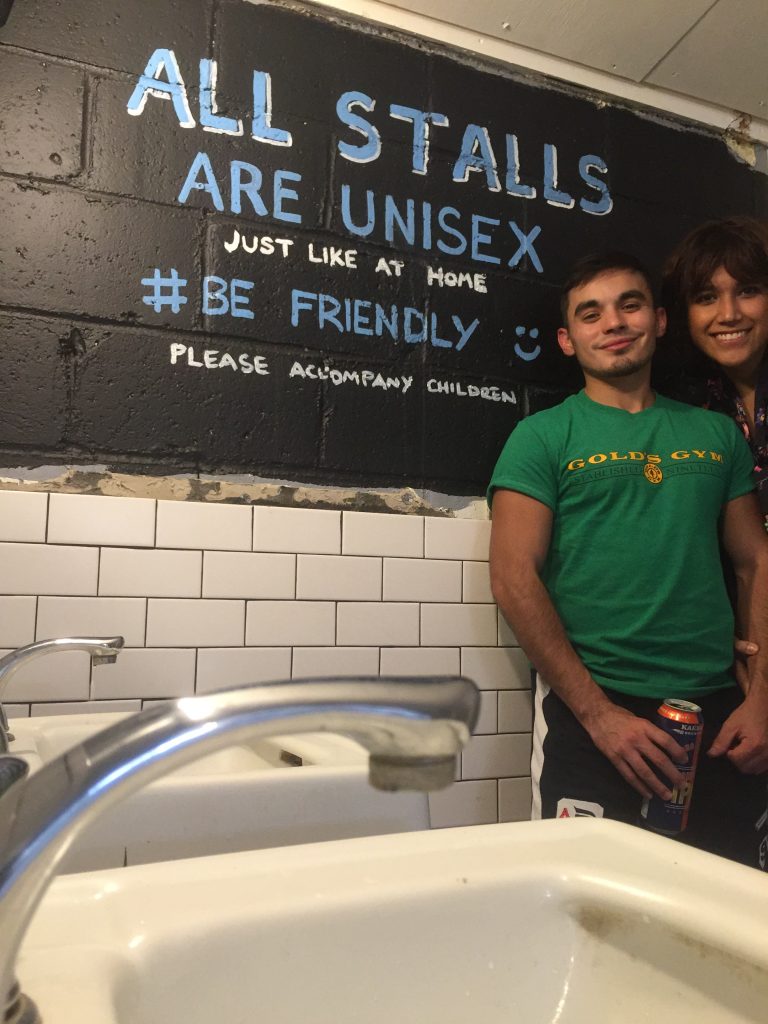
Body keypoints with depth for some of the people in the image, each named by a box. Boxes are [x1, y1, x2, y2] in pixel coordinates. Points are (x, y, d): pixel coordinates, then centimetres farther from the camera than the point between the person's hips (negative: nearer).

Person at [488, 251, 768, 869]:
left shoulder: (717, 434, 12)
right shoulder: (544, 436, 0)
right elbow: (513, 579, -8)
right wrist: (600, 714, -12)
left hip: (717, 704, 4)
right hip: (591, 708, -3)